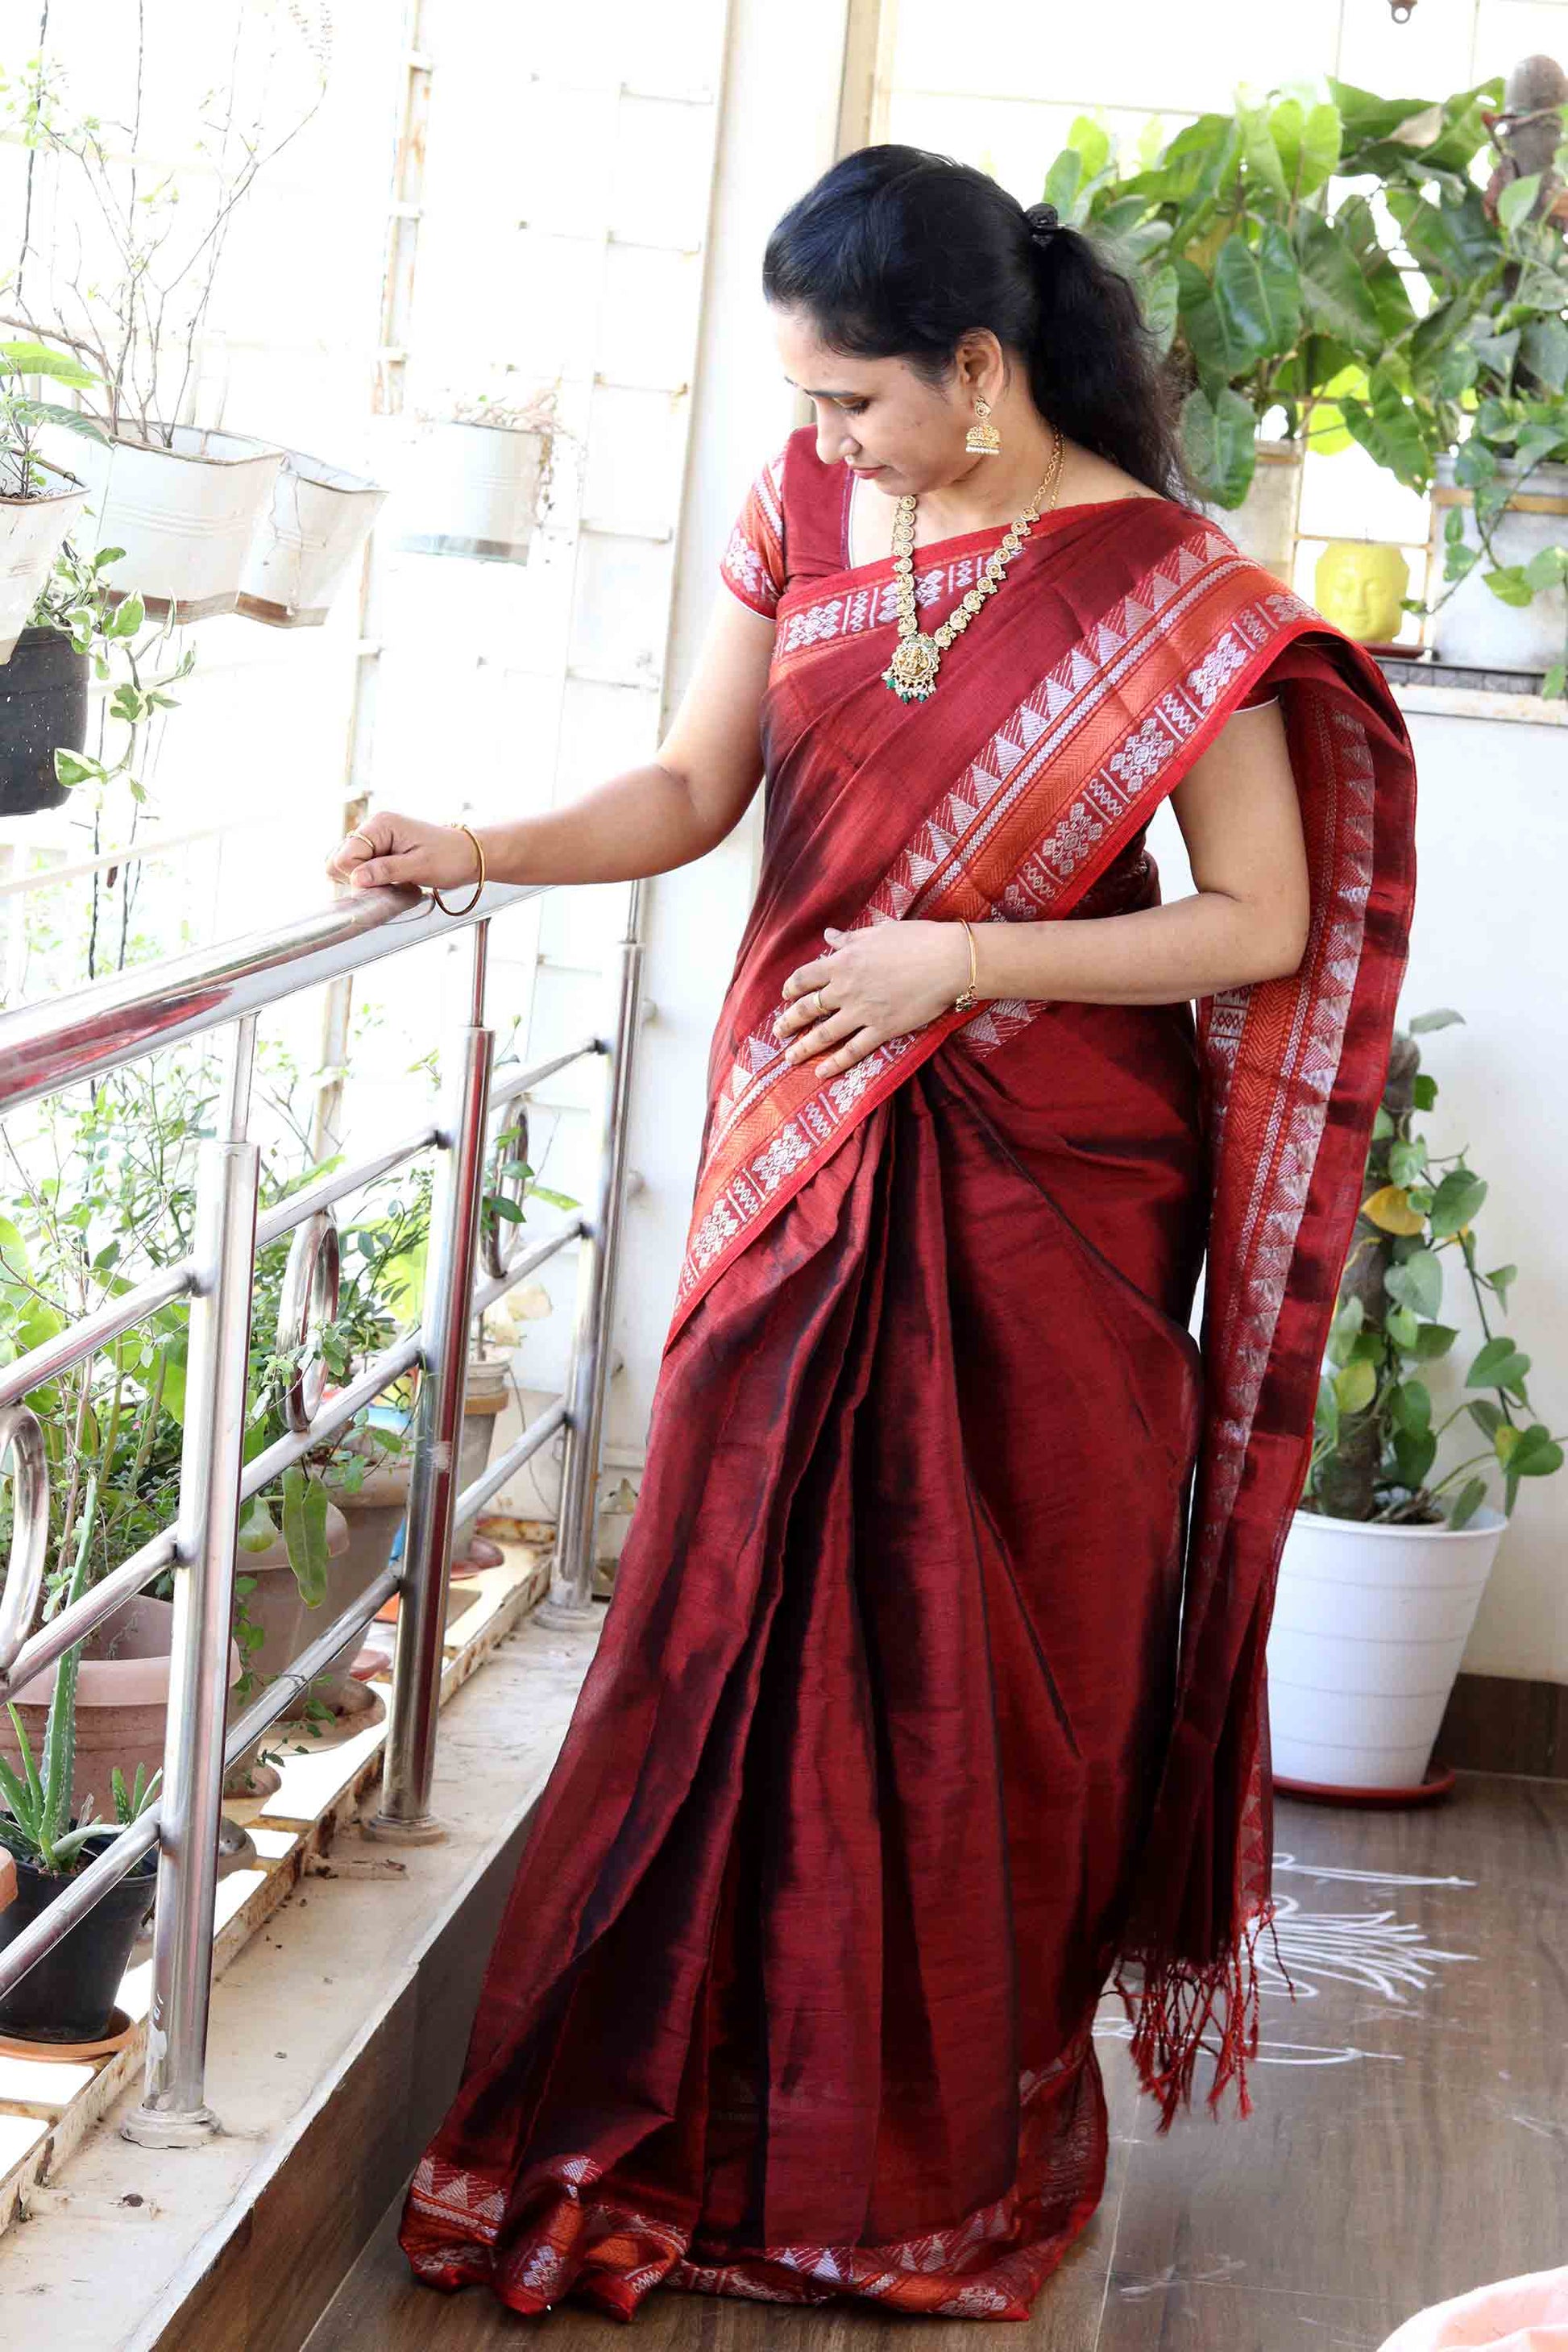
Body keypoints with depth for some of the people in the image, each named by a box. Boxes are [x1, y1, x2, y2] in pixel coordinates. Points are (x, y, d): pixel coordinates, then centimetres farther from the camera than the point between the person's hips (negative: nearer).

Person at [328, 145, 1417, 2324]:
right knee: (748, 1618, 6)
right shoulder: (804, 512, 3)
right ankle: (697, 2095, 21)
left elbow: (1262, 922, -9)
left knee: (988, 1656, 4)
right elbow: (693, 793, 8)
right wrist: (476, 852, -8)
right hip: (803, 1154, 4)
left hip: (1039, 1186, -4)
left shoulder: (1163, 584, -10)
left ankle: (954, 2145, 21)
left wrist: (962, 959, -16)